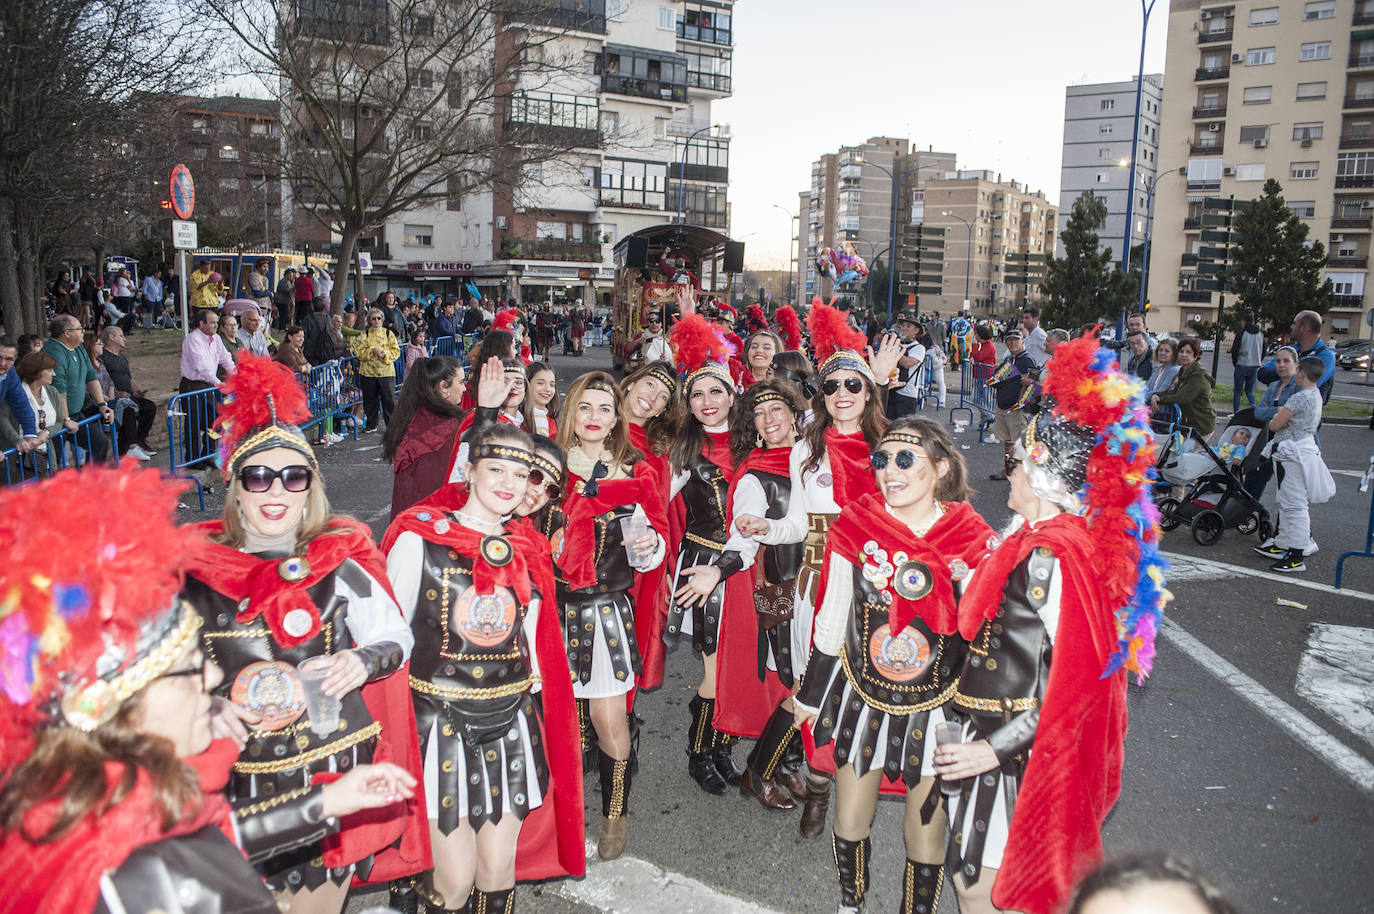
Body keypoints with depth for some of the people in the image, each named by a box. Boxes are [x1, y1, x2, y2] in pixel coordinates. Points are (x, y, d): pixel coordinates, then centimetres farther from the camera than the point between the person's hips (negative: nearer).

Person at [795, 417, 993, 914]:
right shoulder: (855, 528, -9)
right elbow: (831, 620, 1)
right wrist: (810, 695, 8)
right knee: (849, 825, 16)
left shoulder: (973, 542, -13)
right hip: (861, 699, 2)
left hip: (937, 708, -1)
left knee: (926, 839, 11)